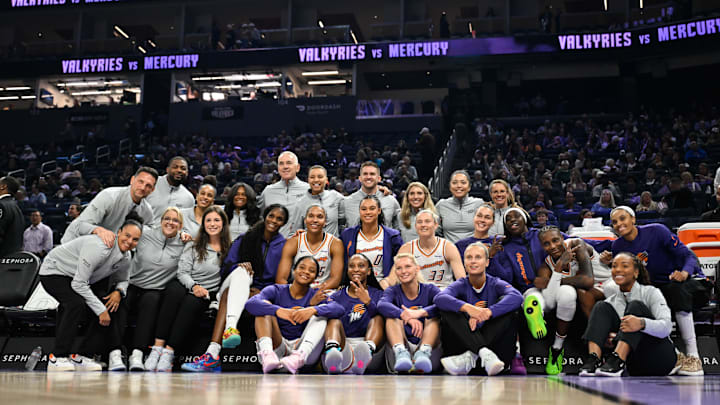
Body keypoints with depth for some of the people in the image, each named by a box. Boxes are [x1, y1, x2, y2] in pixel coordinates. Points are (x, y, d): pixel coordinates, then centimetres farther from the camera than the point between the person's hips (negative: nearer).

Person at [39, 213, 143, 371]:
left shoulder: (126, 258, -8)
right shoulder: (98, 247, -35)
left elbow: (122, 279, 11)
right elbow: (79, 284, -33)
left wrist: (119, 292, -14)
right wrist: (100, 310, -29)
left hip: (78, 277, 8)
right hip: (54, 271, -8)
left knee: (109, 309, -6)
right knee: (77, 303, -33)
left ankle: (81, 357, 0)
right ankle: (57, 358, -23)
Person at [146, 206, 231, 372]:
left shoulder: (229, 248, 11)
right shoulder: (194, 245, 9)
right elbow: (182, 271, 2)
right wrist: (193, 286, -17)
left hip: (207, 292, 0)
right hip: (184, 284, 0)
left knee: (192, 302, -35)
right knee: (175, 293, -35)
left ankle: (169, 352, -38)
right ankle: (157, 347, -38)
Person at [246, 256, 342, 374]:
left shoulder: (316, 295, 9)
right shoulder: (276, 291, 6)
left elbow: (338, 309, -14)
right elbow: (250, 304, -16)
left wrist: (312, 309, -34)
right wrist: (279, 311, -33)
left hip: (304, 348, 0)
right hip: (278, 347, 0)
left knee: (321, 310, -14)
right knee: (266, 306, -11)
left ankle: (299, 357, -42)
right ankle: (267, 354, -40)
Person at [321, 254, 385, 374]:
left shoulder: (378, 294, 19)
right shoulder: (337, 296, 21)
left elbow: (381, 318, -2)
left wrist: (368, 302, -18)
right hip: (343, 344, 0)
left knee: (378, 318, -21)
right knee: (334, 320, -23)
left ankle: (368, 351, -55)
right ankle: (332, 351, -58)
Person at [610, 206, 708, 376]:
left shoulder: (656, 231, -14)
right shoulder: (618, 246, 0)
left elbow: (689, 255, -16)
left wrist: (684, 273, -36)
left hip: (689, 281, -5)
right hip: (657, 288, 5)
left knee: (677, 289, -37)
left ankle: (693, 356, -32)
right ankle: (674, 355, -15)